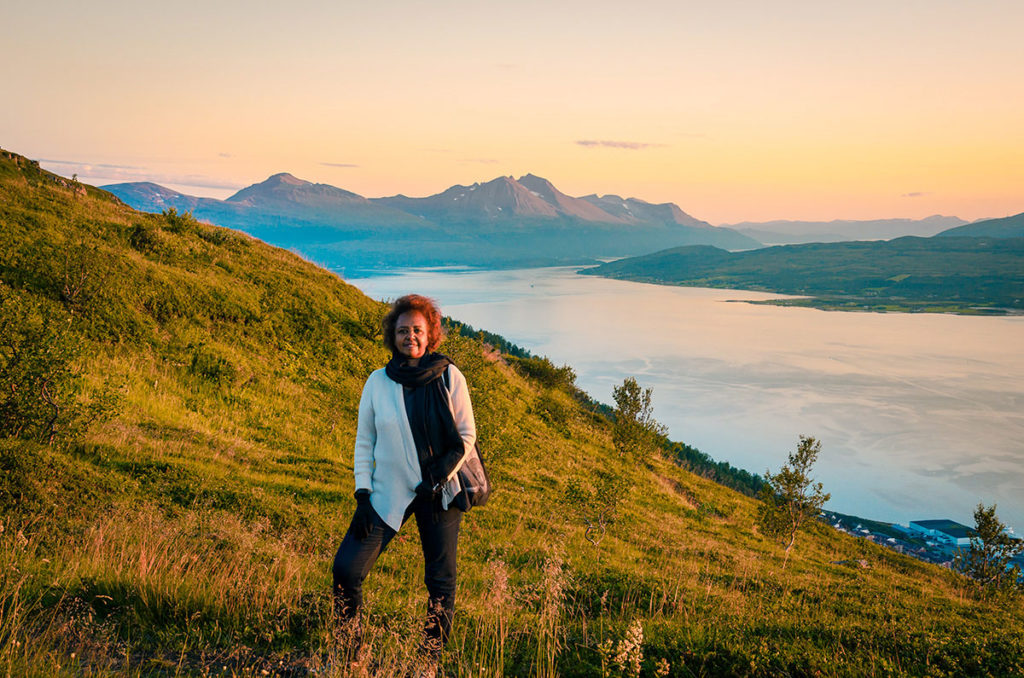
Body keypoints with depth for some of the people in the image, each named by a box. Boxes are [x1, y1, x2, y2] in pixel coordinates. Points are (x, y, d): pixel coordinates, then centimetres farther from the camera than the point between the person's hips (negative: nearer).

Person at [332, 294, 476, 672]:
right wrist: (363, 494, -3)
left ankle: (430, 660, 23)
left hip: (440, 493, -1)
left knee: (441, 582, 4)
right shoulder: (378, 382, 0)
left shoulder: (448, 376, -4)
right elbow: (364, 441, 6)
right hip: (388, 492, 1)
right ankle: (349, 652, 15)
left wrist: (438, 478, -11)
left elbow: (466, 435, 0)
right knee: (346, 569, -7)